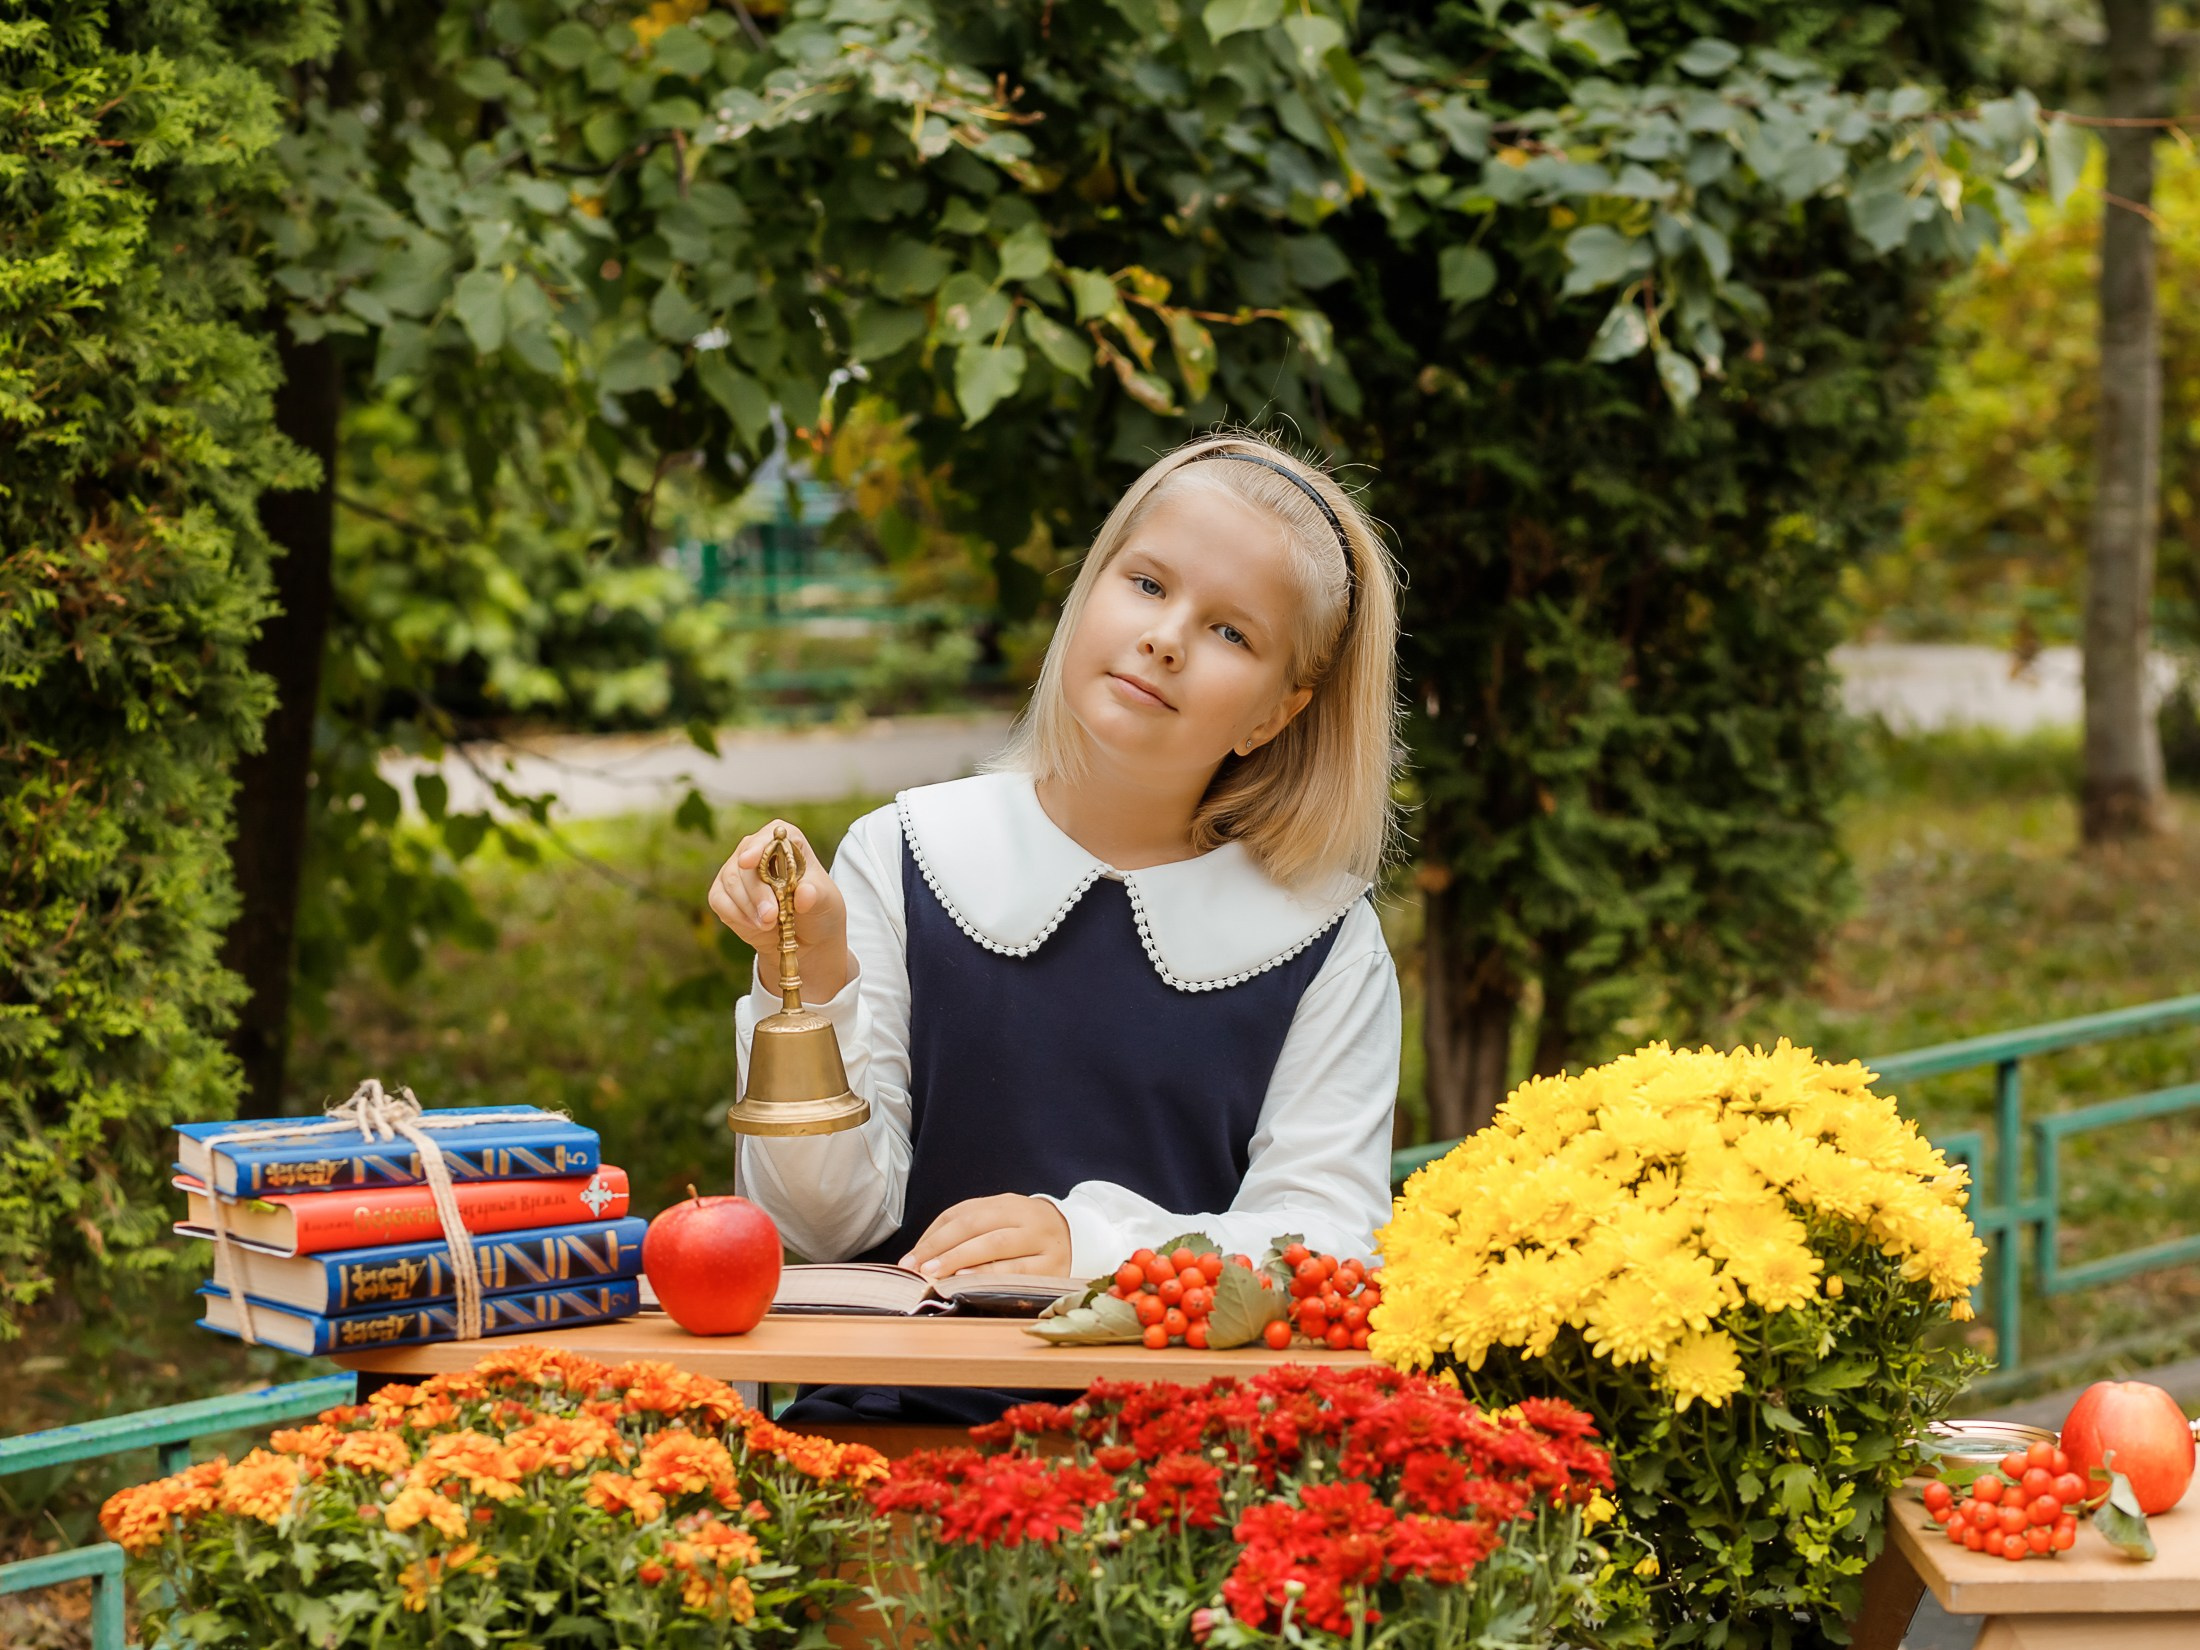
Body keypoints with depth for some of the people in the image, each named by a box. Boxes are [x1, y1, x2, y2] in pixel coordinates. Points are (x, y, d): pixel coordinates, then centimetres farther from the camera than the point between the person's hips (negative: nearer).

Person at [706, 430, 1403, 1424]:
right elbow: (829, 1226, 5)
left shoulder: (1326, 943, 7)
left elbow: (1330, 1248, -1)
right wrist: (813, 988, -12)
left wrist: (1094, 1240, -17)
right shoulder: (902, 864, 7)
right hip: (903, 1410, 0)